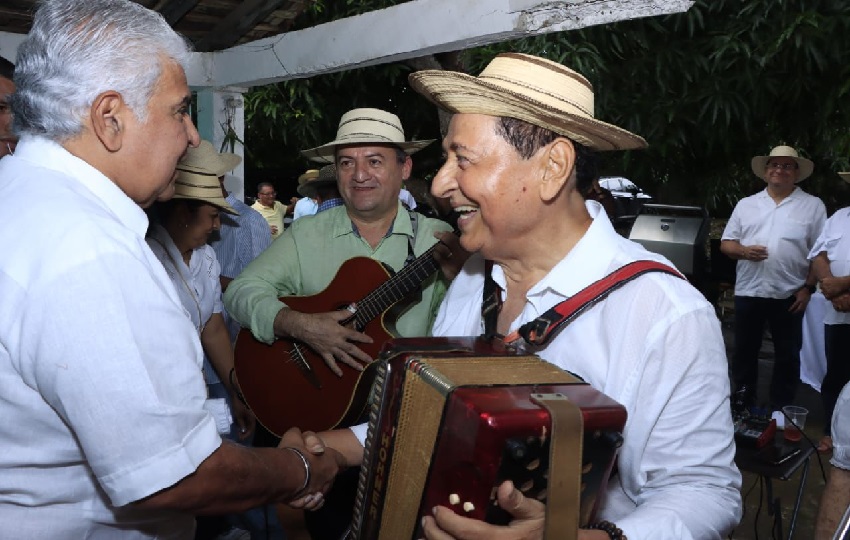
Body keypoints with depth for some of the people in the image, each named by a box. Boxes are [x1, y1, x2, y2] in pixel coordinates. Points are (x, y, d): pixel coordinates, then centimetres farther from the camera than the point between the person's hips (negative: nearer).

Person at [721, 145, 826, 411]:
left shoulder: (813, 206, 2)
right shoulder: (746, 204, 9)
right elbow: (726, 243, 9)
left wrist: (808, 287, -7)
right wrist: (744, 251, -13)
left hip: (790, 295, -2)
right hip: (748, 292, 2)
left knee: (788, 355, 7)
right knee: (744, 351, 10)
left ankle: (781, 410, 19)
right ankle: (742, 404, 24)